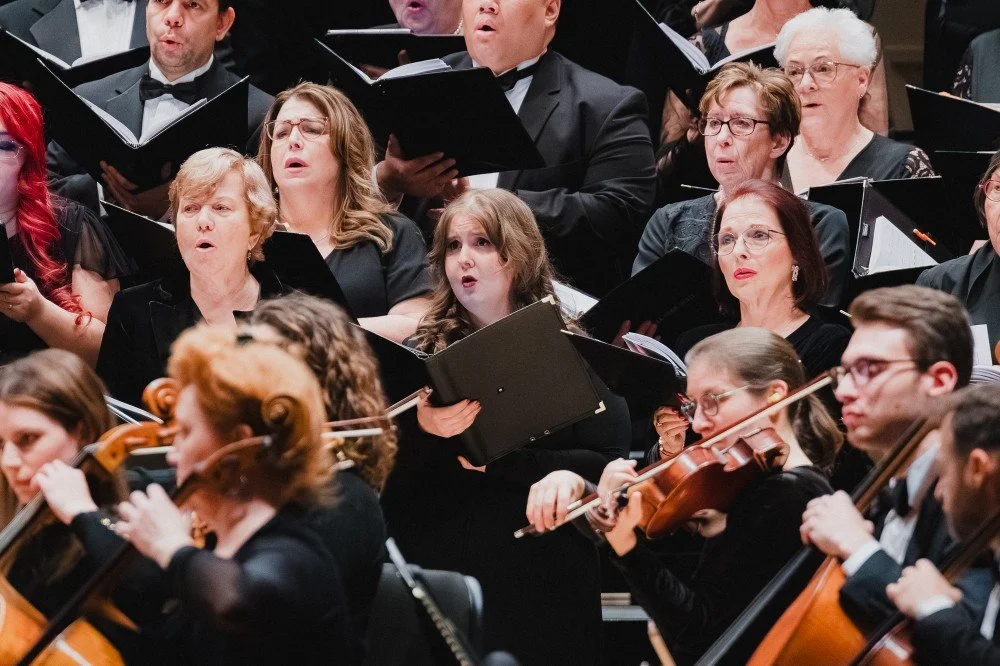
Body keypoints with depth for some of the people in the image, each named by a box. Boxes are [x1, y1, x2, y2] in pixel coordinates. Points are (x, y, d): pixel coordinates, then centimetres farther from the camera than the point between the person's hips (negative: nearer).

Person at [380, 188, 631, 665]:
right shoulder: (421, 355, 9)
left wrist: (500, 459, -18)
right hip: (436, 581, 2)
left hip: (542, 590, -2)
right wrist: (421, 434, -17)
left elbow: (607, 464, -9)